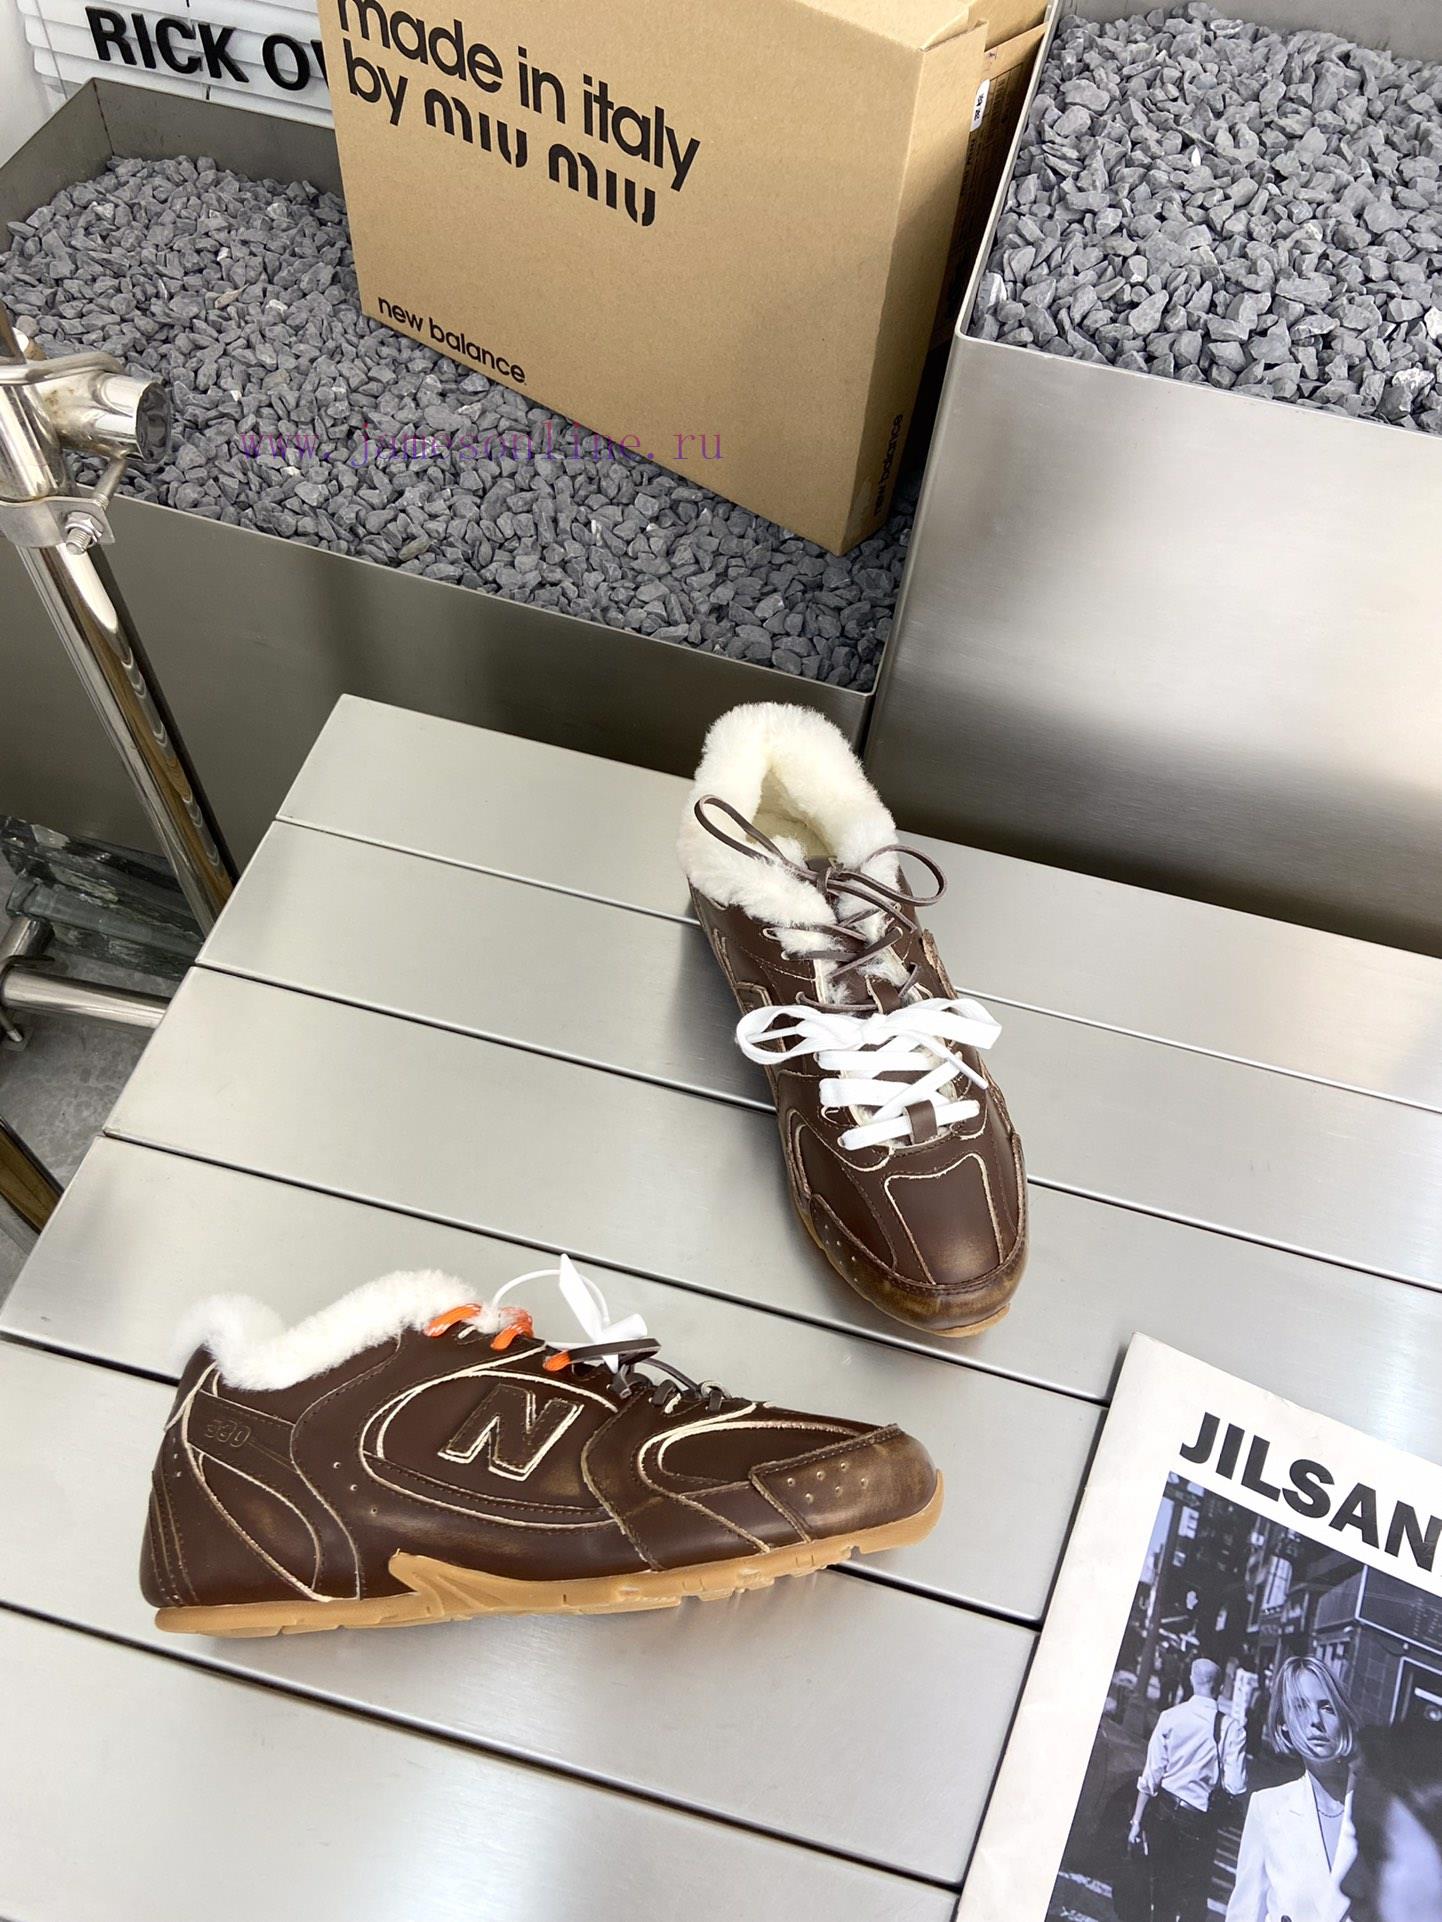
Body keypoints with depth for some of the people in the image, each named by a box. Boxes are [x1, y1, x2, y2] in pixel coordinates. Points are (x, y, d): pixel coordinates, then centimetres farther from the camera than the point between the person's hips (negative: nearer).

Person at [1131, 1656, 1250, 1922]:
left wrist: (1137, 1820, -1)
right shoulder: (1231, 1726, -12)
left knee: (1162, 1881, 18)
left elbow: (1151, 1774, -7)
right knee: (1193, 1890, 14)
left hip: (1162, 1810, 2)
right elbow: (1235, 1786, -14)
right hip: (1198, 1819, -2)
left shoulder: (1170, 1717, -8)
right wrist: (1215, 1775, 8)